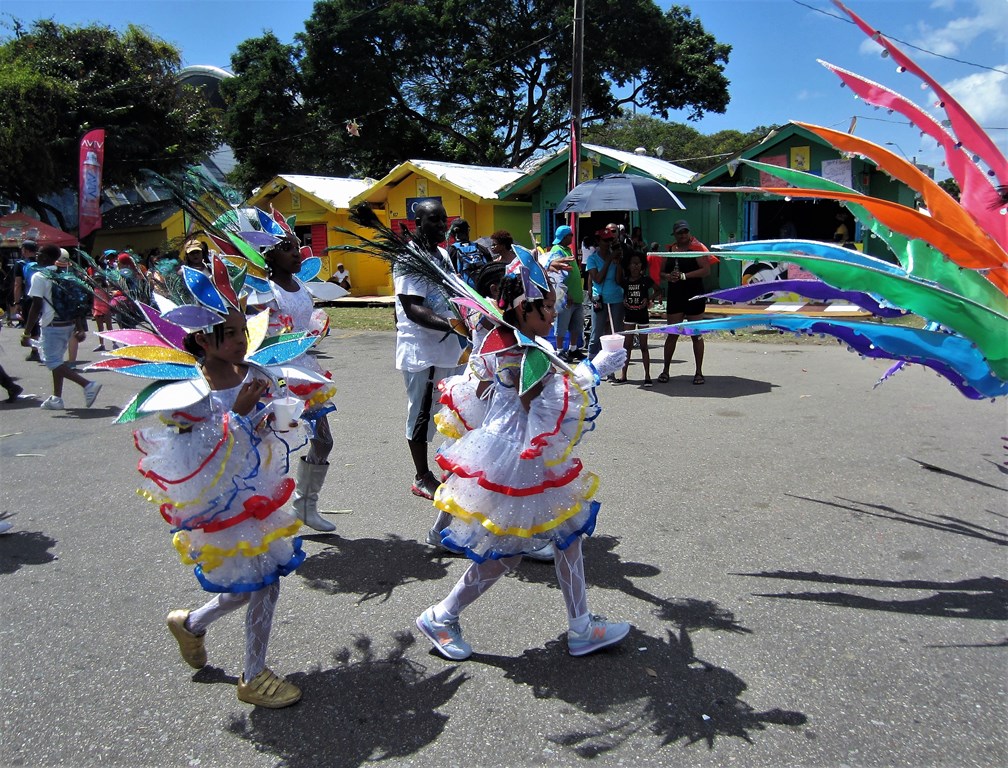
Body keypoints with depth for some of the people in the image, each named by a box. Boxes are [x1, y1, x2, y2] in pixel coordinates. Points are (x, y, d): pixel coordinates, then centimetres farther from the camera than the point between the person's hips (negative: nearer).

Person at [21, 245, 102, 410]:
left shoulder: (39, 276, -10)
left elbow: (36, 306, -15)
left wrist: (26, 332, -11)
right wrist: (80, 328, 15)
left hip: (52, 325, -8)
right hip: (69, 323, 8)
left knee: (52, 361, -3)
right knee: (56, 359, 16)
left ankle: (88, 385, -17)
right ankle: (56, 398, 19)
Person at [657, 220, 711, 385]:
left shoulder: (696, 248, -4)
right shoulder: (670, 250, 10)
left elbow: (706, 270, -14)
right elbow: (660, 271, 14)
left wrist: (684, 276, -20)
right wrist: (667, 276, -9)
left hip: (694, 297, -4)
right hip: (674, 297, 4)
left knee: (696, 335, 4)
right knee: (672, 334, 6)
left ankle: (699, 372, 12)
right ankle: (665, 370, 16)